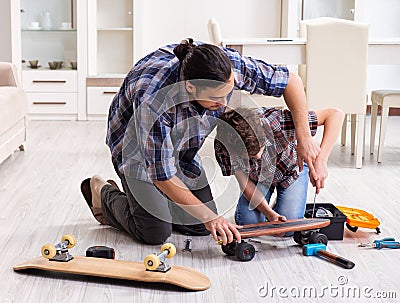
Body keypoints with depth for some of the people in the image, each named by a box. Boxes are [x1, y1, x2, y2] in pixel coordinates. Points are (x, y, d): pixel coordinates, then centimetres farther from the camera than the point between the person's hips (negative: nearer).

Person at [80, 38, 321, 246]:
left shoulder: (230, 64, -30)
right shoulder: (152, 99, -43)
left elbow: (290, 80, -14)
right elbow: (163, 176, -32)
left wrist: (304, 137, -19)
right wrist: (209, 217, -30)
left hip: (182, 150, 5)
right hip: (137, 148, -5)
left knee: (200, 227, 0)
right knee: (155, 233, -13)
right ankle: (105, 194, 14)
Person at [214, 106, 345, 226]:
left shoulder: (277, 122, -44)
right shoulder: (222, 147, -35)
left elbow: (335, 114, -43)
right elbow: (244, 182, -20)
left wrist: (320, 161, -50)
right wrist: (269, 214, -28)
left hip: (292, 168, -1)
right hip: (258, 177, 2)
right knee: (247, 222, -15)